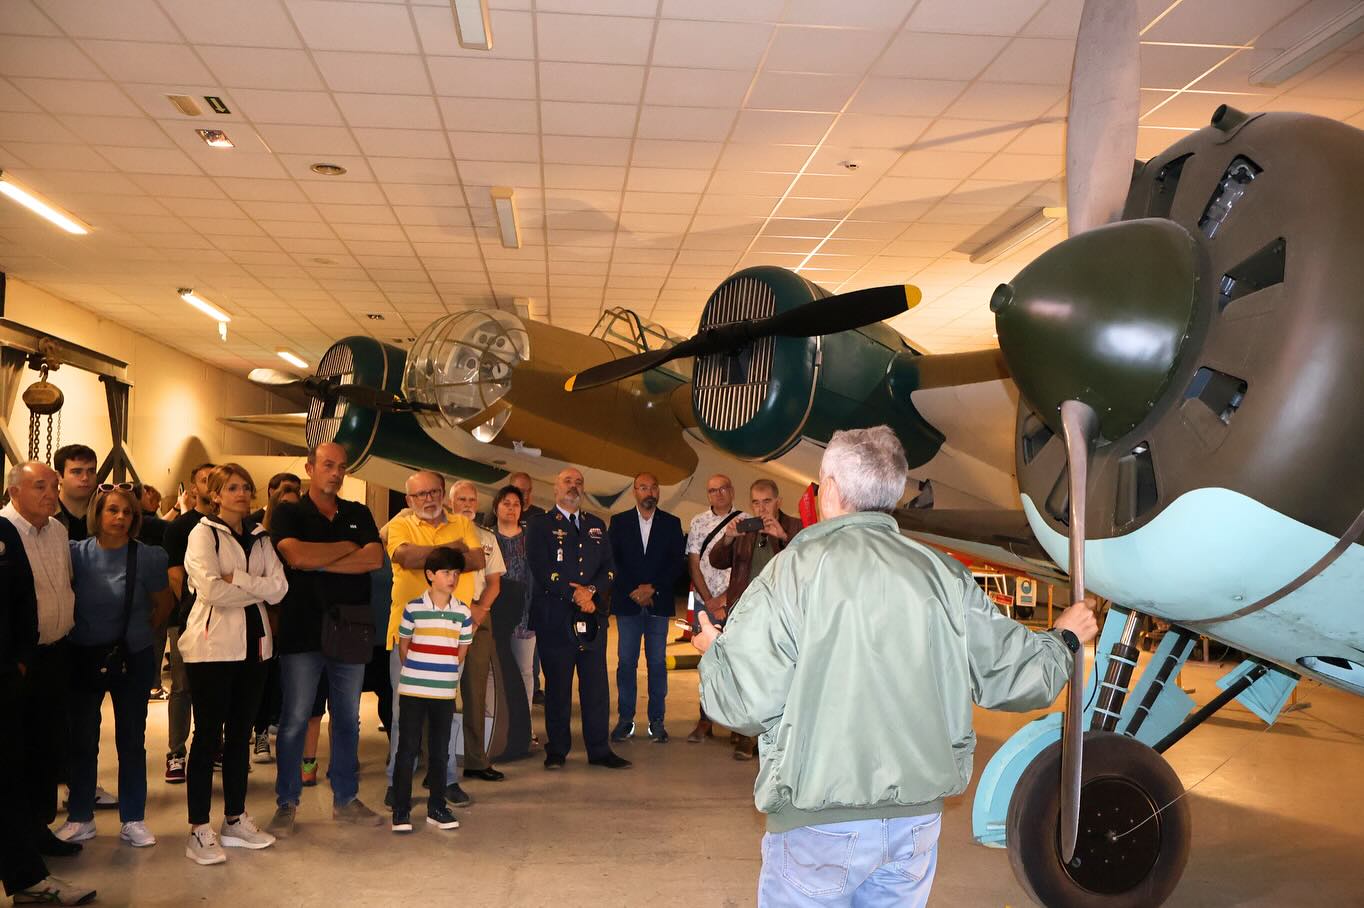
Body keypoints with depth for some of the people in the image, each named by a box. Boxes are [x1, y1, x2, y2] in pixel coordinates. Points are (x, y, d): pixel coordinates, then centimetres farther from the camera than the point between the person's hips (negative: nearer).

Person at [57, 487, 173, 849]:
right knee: (82, 739, 9)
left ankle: (133, 820, 17)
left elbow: (164, 605, 5)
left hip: (133, 659, -1)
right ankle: (80, 818, 24)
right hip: (84, 658, 1)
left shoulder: (148, 557, -9)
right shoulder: (77, 553, -6)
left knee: (132, 740, 7)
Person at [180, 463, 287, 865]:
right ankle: (199, 829, 4)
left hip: (253, 643, 5)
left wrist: (236, 579, -13)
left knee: (240, 732, 11)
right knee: (208, 735, -2)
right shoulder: (203, 533, -2)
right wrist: (256, 588, -8)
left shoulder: (260, 538, 13)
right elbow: (212, 589, -17)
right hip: (212, 645, -5)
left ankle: (235, 819, 21)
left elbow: (278, 587, -1)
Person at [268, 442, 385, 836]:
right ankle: (287, 803, 14)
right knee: (294, 721, 2)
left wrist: (320, 562, -13)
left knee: (347, 719, 11)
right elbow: (297, 556, -18)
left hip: (350, 630, 4)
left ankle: (346, 799, 22)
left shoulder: (358, 514, 11)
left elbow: (375, 557, -5)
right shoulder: (289, 514, 1)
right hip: (302, 630, -3)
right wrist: (347, 548, -7)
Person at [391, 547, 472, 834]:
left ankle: (436, 808, 21)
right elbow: (403, 647, 3)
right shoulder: (413, 608, -6)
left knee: (440, 751, 10)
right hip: (412, 691, -3)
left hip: (445, 693, 3)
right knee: (407, 749, 2)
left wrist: (443, 674, 7)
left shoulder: (463, 612, 1)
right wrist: (415, 674, 6)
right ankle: (401, 810, 11)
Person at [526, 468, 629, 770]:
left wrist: (591, 590, -8)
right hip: (555, 617, -4)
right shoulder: (540, 525, 4)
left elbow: (609, 567, 11)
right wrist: (573, 595, -13)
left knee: (596, 683, 4)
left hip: (593, 615, 4)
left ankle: (599, 749, 11)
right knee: (557, 685, 1)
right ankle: (557, 751, 12)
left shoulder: (597, 526, 18)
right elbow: (541, 568, -8)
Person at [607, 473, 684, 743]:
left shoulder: (672, 523, 8)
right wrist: (634, 590, -8)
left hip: (659, 602, 0)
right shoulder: (619, 522, 7)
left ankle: (657, 721, 8)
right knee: (626, 662, 1)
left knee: (657, 663, 2)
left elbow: (677, 564, 3)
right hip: (627, 602, 0)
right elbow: (612, 561, 1)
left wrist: (653, 588, -9)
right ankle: (625, 719, 8)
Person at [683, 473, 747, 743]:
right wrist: (709, 600, -3)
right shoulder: (698, 523, 9)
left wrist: (726, 597, -7)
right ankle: (705, 722, 8)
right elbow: (693, 565, 6)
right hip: (706, 603, 2)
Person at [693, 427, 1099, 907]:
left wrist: (714, 652, 8)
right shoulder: (943, 575, 0)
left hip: (818, 825, -4)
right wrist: (1063, 639, 28)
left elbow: (746, 702, -14)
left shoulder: (795, 569, -12)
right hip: (918, 817, 4)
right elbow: (1016, 674, 6)